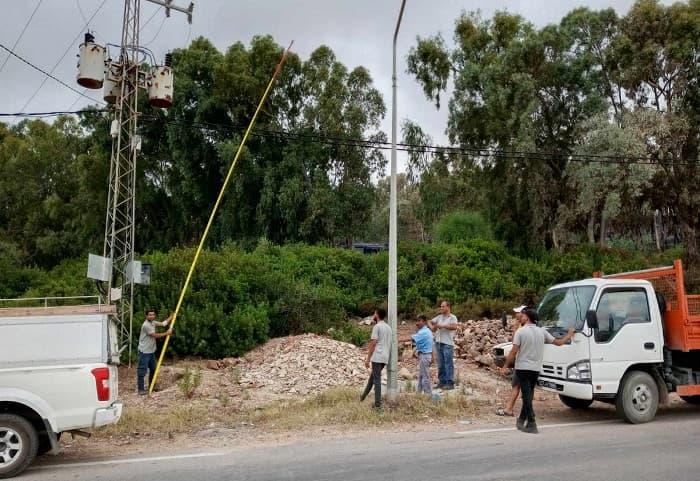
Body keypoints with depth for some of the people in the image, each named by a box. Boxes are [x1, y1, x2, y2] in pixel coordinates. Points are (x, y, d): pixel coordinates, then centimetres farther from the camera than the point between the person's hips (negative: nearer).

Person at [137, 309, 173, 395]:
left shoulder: (153, 322, 8)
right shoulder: (146, 325, -21)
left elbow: (163, 324, 14)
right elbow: (155, 335, -18)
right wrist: (167, 333, -11)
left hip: (151, 351, 10)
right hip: (144, 351, -10)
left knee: (153, 369, 18)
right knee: (142, 370, -5)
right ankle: (141, 389, 0)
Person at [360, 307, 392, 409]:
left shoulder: (377, 326, -9)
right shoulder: (388, 327, 15)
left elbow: (373, 343, -14)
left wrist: (368, 358, -11)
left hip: (377, 357, -8)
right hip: (385, 357, 8)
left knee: (377, 379, -4)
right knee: (373, 376, 19)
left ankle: (378, 404, -3)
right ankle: (363, 396, 28)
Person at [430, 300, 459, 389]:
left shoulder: (452, 317, -4)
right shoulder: (439, 317, 13)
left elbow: (454, 327, -23)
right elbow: (430, 322, 26)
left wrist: (442, 326, -20)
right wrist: (432, 327, 4)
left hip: (447, 343, -6)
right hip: (438, 343, 6)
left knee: (448, 364, -4)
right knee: (440, 364, 11)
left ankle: (450, 383, 0)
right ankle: (442, 381, 18)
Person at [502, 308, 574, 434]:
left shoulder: (520, 332, -10)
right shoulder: (542, 331, 4)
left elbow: (513, 352, -13)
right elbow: (558, 342, 10)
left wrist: (506, 366, -4)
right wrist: (569, 335, 29)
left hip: (522, 368, -4)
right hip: (536, 369, 5)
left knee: (527, 396, -2)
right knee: (528, 395, 16)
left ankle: (531, 424, -6)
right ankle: (521, 420, 24)